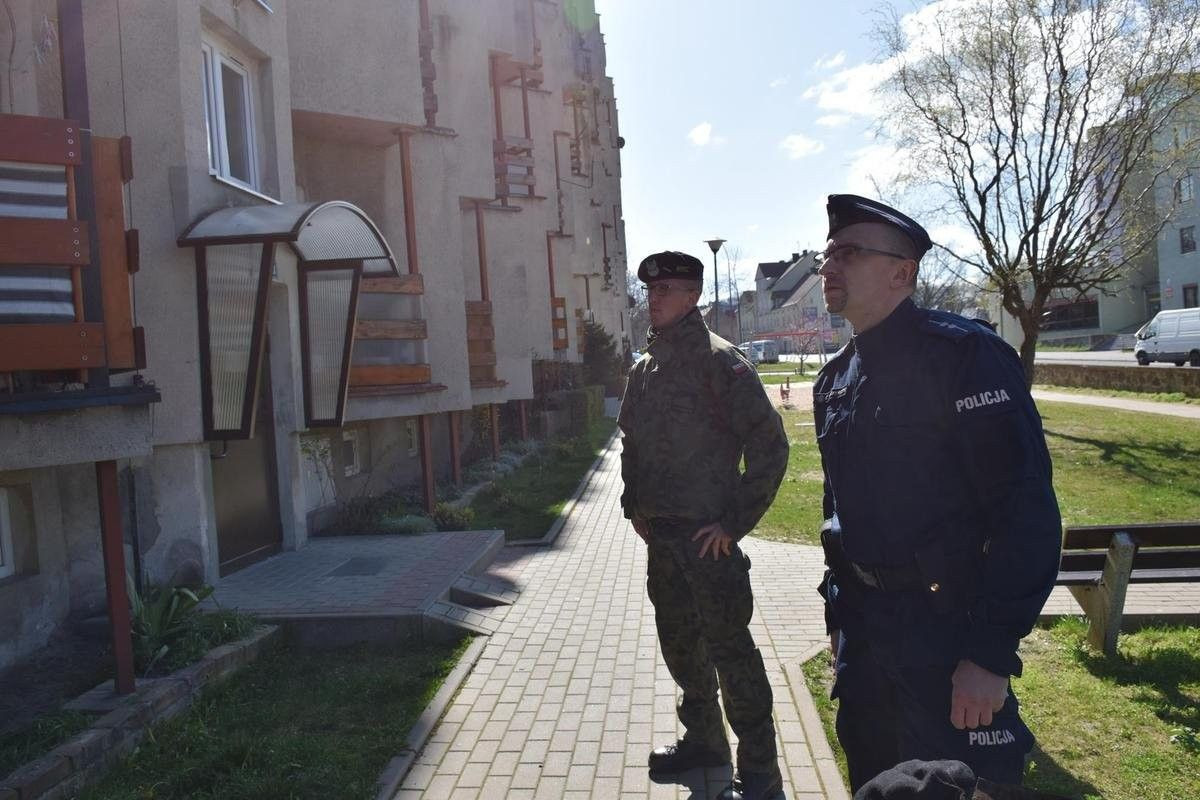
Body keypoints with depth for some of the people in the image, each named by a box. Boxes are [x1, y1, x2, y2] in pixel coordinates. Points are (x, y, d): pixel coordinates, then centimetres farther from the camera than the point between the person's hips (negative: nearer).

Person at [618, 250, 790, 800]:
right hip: (660, 533, 8)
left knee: (729, 649, 2)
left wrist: (736, 522, -16)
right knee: (678, 641, 19)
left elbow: (769, 445, -15)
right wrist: (634, 505, 11)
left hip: (708, 535, -8)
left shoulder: (719, 361, -12)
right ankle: (703, 738, 39)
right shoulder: (645, 368, 11)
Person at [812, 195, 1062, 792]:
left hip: (947, 626, -7)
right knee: (872, 782, 21)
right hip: (861, 625, 7)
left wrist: (991, 653, -22)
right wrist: (839, 614, 16)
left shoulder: (963, 354, -15)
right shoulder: (834, 378, 8)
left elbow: (1026, 509, -20)